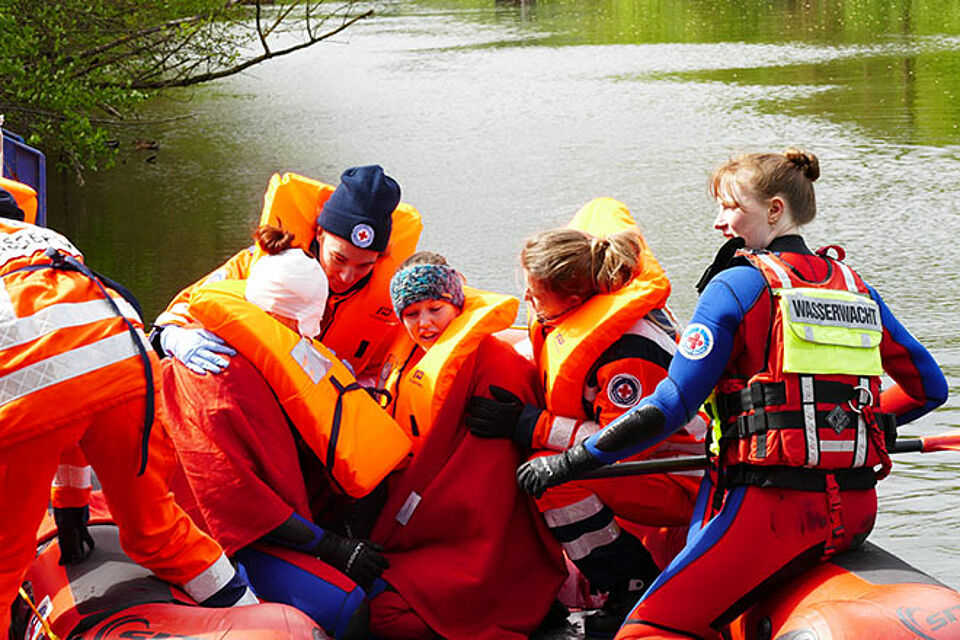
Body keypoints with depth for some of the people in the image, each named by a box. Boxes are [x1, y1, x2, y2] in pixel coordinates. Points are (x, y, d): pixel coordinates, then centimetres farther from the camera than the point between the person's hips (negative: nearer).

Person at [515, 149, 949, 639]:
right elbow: (927, 385, 18)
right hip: (857, 509, 8)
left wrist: (569, 463, -6)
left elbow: (671, 406, -11)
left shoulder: (737, 286, -5)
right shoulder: (855, 287, 12)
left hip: (775, 508, -8)